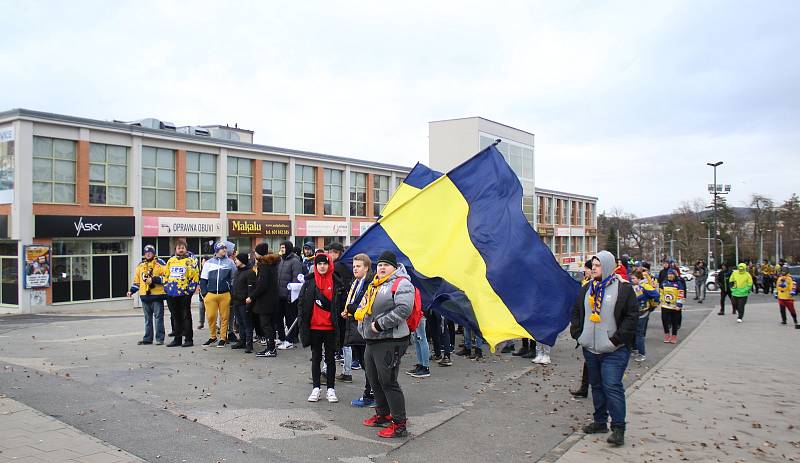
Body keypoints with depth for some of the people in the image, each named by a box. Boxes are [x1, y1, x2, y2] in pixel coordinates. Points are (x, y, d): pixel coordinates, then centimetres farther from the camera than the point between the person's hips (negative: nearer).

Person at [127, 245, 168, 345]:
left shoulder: (160, 263, -2)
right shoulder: (140, 265, 15)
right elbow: (137, 280, 20)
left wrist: (153, 280, -16)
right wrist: (132, 291, 10)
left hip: (157, 295, -5)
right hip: (145, 295, 5)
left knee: (158, 317, -2)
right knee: (147, 318, 11)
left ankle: (160, 338, 1)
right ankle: (147, 338, 18)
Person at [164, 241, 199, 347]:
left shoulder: (190, 261, -2)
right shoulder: (171, 261, 14)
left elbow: (195, 275, -7)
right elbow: (166, 275, 21)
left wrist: (191, 288, -13)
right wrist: (166, 287, 12)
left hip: (184, 293, -5)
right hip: (172, 294, 5)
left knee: (186, 316, -1)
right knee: (175, 317, 11)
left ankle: (189, 339, 4)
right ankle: (177, 339, 19)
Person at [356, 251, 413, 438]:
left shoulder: (401, 284, -9)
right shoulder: (375, 285, 19)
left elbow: (404, 309, -22)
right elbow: (363, 307, 28)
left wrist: (379, 324, -19)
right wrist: (363, 327, 12)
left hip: (390, 341, -9)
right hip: (371, 340, 9)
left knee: (388, 382, -8)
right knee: (375, 380, 17)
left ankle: (399, 424, 1)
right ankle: (382, 415, 33)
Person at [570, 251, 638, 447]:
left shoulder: (623, 288, -7)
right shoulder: (587, 288, 11)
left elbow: (632, 315, -10)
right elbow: (576, 311, 18)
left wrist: (617, 339, -14)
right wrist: (577, 333, 5)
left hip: (614, 350, -6)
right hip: (590, 348, 6)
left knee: (612, 386, -10)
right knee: (596, 385, 14)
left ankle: (618, 428, -3)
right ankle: (600, 422, 27)